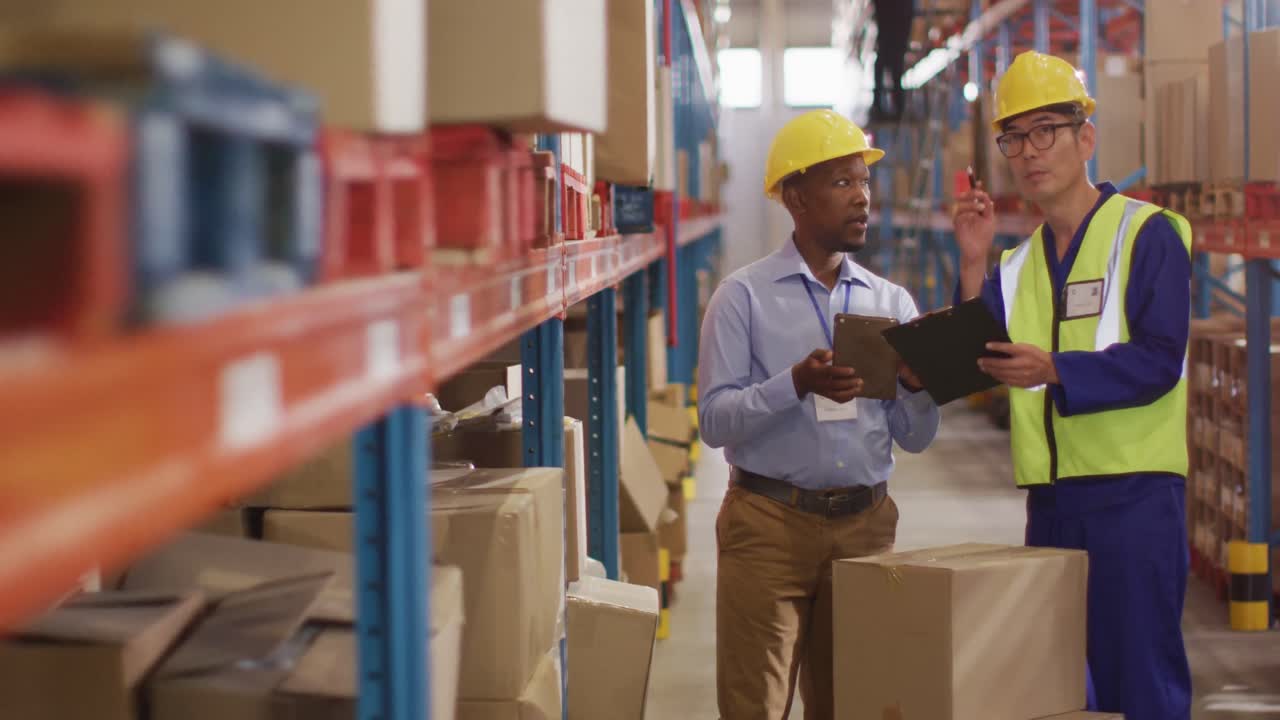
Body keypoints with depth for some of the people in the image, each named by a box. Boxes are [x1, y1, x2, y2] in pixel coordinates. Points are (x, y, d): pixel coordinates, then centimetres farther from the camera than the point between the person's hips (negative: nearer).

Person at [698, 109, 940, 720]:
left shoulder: (890, 302, 10)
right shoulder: (744, 296, -1)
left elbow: (915, 439, 8)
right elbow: (714, 420, -9)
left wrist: (916, 385, -13)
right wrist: (797, 385, -23)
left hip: (864, 525, 4)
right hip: (769, 525, -4)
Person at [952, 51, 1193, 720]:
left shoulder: (1146, 233, -4)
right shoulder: (1019, 261, 15)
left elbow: (1159, 360, -15)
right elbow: (986, 366, 6)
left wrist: (1054, 371, -27)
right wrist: (974, 264, -2)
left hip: (1134, 493, -6)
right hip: (1050, 499, 6)